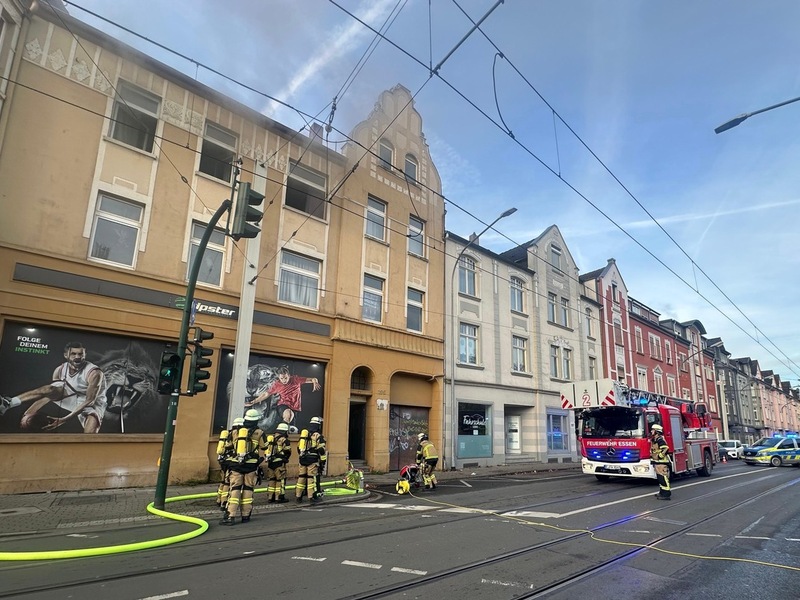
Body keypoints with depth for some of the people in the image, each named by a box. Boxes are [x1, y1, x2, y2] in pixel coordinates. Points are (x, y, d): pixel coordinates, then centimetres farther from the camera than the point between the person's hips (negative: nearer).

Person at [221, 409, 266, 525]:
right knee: (248, 489, 8)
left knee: (234, 489, 3)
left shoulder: (236, 432, 7)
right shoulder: (259, 433, -1)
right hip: (251, 465, -1)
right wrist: (259, 467, 14)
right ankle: (245, 515, 12)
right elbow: (261, 453, 3)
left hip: (236, 464, 2)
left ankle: (230, 516, -5)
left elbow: (233, 448, 16)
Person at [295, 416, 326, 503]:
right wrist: (323, 461, -4)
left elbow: (299, 448, 20)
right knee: (312, 478, -2)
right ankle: (312, 496, -2)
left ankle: (298, 496, 16)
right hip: (313, 461, -6)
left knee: (301, 477, 11)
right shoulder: (318, 436, -7)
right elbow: (322, 450, -11)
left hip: (302, 460, 6)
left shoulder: (303, 434, 13)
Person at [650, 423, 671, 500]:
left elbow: (665, 449, -27)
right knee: (660, 477, 15)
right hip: (657, 462, 10)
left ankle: (667, 494, -8)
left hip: (662, 462, -10)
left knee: (663, 477, -10)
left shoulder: (660, 440, -16)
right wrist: (652, 458, 21)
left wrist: (660, 456, -22)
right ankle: (662, 492, 23)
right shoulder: (654, 440, 15)